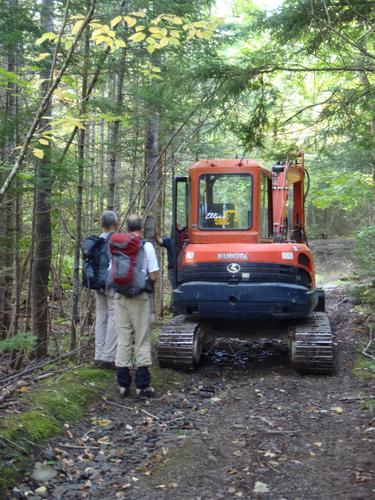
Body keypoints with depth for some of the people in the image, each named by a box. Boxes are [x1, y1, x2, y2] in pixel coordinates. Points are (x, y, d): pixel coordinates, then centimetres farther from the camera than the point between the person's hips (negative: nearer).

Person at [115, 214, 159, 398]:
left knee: (123, 339, 9)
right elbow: (153, 275, -8)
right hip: (140, 297, -3)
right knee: (142, 340, 4)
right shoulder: (146, 246, -6)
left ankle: (123, 385, 12)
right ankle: (142, 386, 5)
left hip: (121, 297, 3)